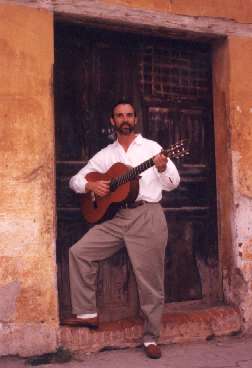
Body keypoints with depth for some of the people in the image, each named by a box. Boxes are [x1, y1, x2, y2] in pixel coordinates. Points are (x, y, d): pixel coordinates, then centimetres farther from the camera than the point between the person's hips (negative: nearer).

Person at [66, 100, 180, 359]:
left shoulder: (152, 148, 7)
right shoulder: (105, 155, 15)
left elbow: (172, 184, 3)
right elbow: (75, 180, 16)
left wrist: (163, 169, -18)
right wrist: (91, 185, -6)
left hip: (148, 216, -3)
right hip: (117, 218, 4)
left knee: (149, 280, -3)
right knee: (79, 252, -9)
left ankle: (151, 338, 10)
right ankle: (87, 313, 0)